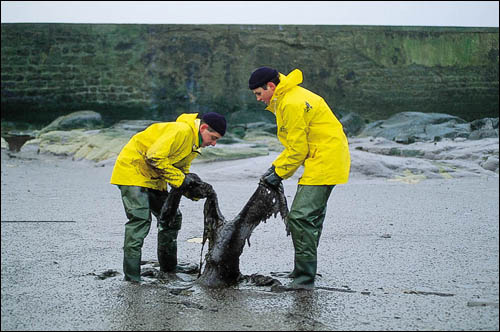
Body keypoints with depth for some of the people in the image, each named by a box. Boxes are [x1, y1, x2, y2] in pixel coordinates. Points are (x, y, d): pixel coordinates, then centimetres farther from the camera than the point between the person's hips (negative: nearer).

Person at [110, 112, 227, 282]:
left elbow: (182, 170, 12)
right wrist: (179, 179, -24)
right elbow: (154, 157, -30)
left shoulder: (193, 142, 8)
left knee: (172, 217, 10)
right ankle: (131, 275, -16)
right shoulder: (181, 131, -25)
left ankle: (169, 267, 22)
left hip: (153, 178, 10)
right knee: (140, 219, -18)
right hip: (133, 169, -10)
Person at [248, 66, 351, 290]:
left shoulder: (292, 104, -18)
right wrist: (276, 166, 12)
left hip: (324, 162, -11)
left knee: (300, 217, -13)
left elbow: (298, 149, -17)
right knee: (311, 217, 16)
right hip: (328, 161, 11)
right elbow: (295, 144, 21)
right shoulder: (288, 98, 17)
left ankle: (305, 278, -10)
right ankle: (304, 271, 26)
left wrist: (279, 174, -6)